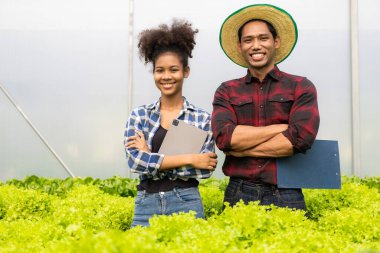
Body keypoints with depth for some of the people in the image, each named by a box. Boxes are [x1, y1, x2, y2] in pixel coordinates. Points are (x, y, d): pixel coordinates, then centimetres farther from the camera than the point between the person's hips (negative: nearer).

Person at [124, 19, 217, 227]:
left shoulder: (203, 118, 1)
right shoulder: (139, 115, 4)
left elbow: (205, 169, -7)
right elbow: (135, 160, -8)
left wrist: (151, 157, -11)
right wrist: (188, 159, -13)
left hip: (186, 202, -1)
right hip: (146, 203, 1)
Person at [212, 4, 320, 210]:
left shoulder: (301, 87, 3)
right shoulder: (227, 92, 6)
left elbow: (301, 138, -13)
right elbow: (224, 137, -11)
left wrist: (242, 149, -8)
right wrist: (281, 127, -11)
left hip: (286, 196, -1)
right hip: (238, 195, 1)